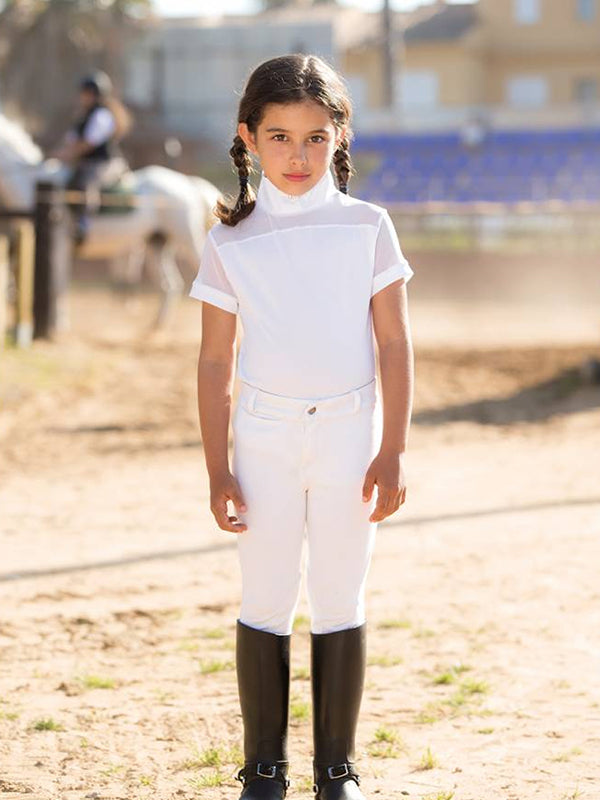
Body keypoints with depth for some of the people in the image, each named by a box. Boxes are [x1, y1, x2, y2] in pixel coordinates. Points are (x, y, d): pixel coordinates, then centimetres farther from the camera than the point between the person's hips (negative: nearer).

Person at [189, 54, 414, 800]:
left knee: (340, 601, 5)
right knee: (265, 603, 4)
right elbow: (215, 360, 2)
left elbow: (395, 344, 0)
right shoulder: (229, 241, -1)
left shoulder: (367, 227, -1)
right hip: (264, 436, 0)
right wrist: (218, 470, -2)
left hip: (349, 433, 0)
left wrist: (392, 453, -5)